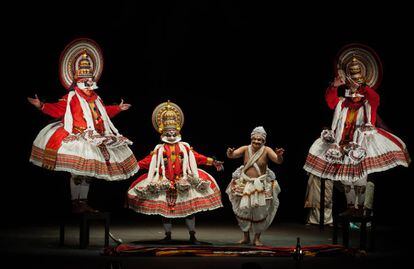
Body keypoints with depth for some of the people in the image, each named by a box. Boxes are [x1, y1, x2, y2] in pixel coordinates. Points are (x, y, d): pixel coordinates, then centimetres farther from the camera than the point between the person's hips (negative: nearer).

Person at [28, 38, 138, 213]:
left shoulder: (96, 98, 15)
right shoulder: (72, 97, -6)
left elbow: (104, 112, 32)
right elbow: (57, 110, -14)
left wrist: (118, 108, 40)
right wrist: (41, 106, -27)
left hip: (95, 139, 7)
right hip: (77, 138, -7)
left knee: (88, 172, 9)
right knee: (77, 172, -7)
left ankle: (83, 202, 16)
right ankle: (75, 203, -1)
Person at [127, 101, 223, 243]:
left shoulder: (185, 147, 9)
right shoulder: (159, 149, 6)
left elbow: (197, 157, 6)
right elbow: (148, 161, 1)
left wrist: (213, 162, -1)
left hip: (183, 182, 1)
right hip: (164, 183, 0)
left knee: (189, 207, -1)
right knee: (165, 209, 3)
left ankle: (192, 235, 9)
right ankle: (168, 235, 16)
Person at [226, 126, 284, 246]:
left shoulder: (266, 150, -8)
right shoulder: (245, 149, -4)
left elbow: (278, 161, -20)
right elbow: (232, 155, -16)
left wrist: (279, 156, -44)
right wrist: (230, 153, -40)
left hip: (261, 186, -1)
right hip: (244, 184, 1)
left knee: (260, 212, 2)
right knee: (243, 210, 4)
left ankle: (257, 238, 19)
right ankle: (246, 236, 21)